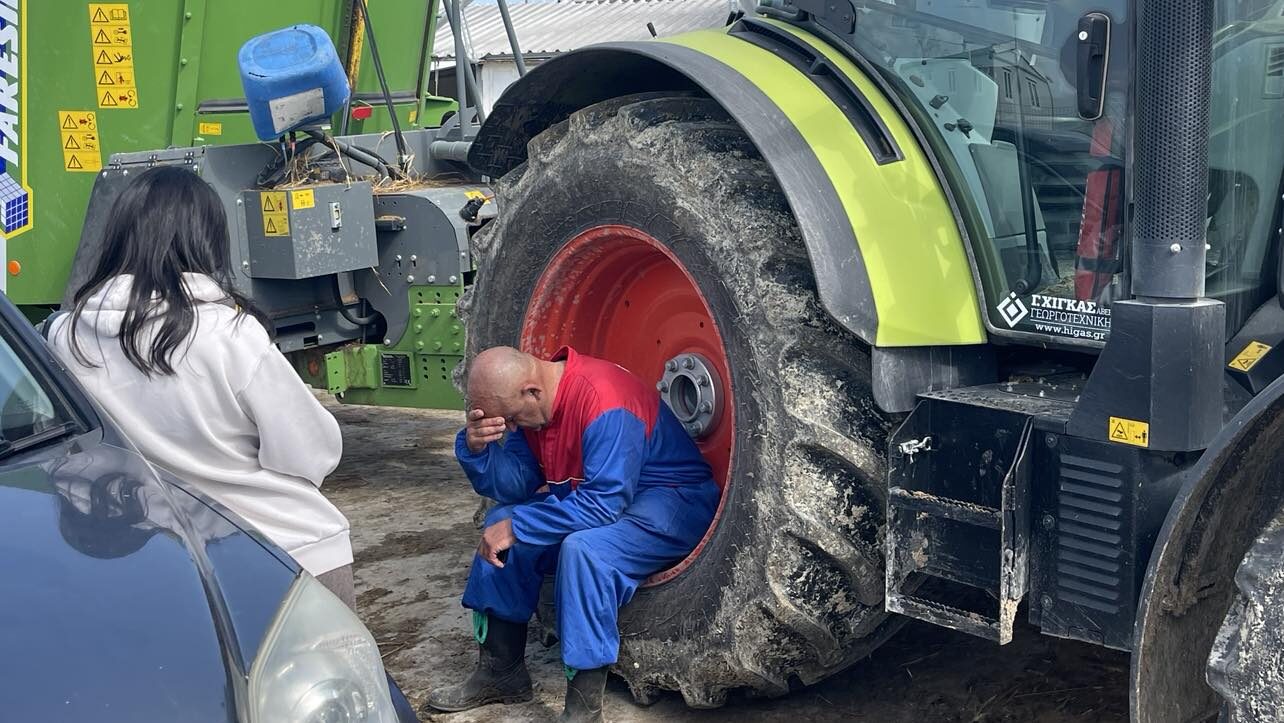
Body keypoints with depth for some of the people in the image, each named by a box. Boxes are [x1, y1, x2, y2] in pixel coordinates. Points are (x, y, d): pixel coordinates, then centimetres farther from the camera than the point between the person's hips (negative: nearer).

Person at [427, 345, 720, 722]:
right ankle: (500, 673, 9)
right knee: (502, 521, 0)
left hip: (673, 501, -9)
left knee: (584, 548, -34)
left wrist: (518, 527, -28)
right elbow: (513, 487, 0)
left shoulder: (603, 401, -30)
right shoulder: (528, 403, -3)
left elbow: (602, 505, -34)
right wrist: (477, 447, -18)